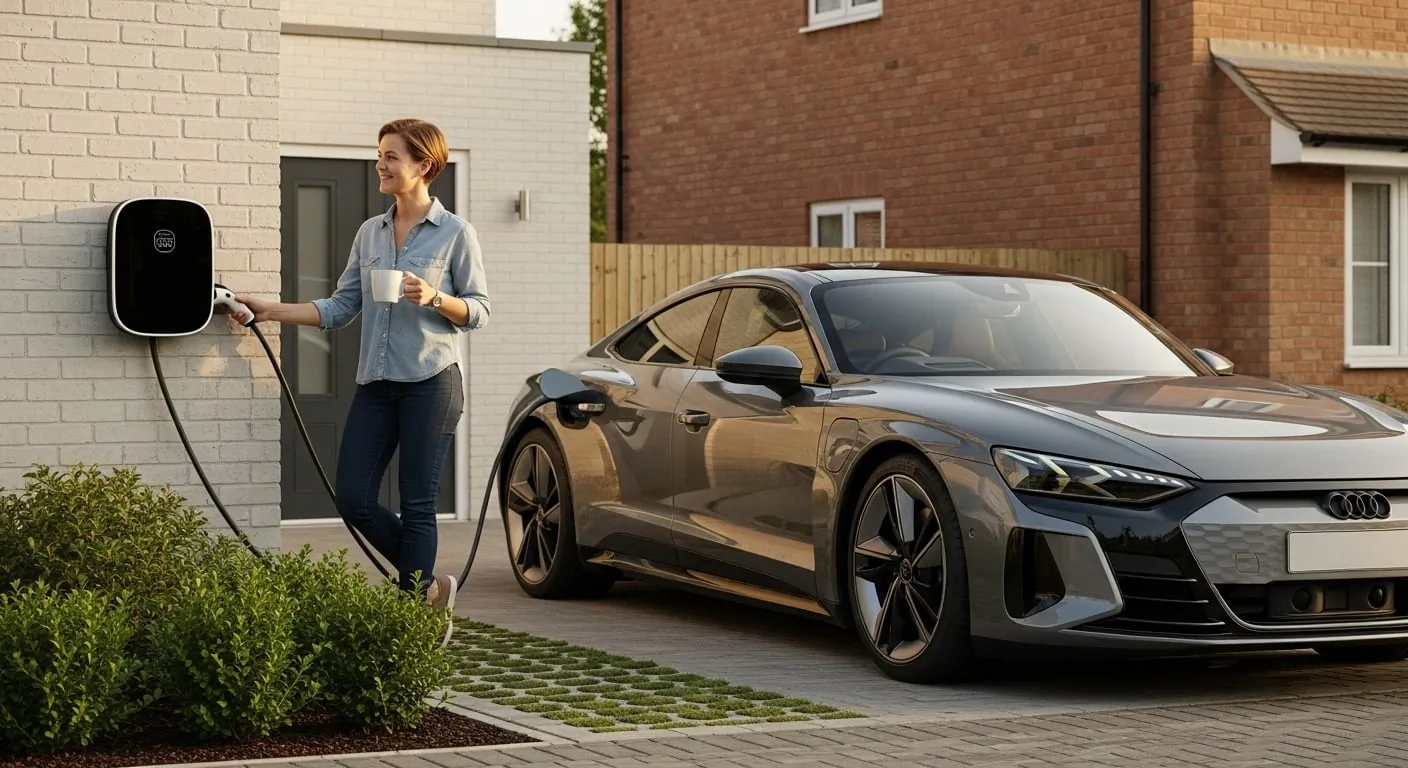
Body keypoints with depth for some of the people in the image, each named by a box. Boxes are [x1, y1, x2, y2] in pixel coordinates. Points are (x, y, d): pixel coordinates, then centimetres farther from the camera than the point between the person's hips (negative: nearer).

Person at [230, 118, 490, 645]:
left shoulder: (455, 234, -2)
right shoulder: (370, 233, 13)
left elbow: (479, 310, -2)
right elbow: (339, 308, 13)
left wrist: (435, 298, -19)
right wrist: (270, 311, 6)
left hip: (431, 380, -6)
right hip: (376, 383, 6)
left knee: (417, 504, -3)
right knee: (353, 498, 0)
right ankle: (430, 587, 19)